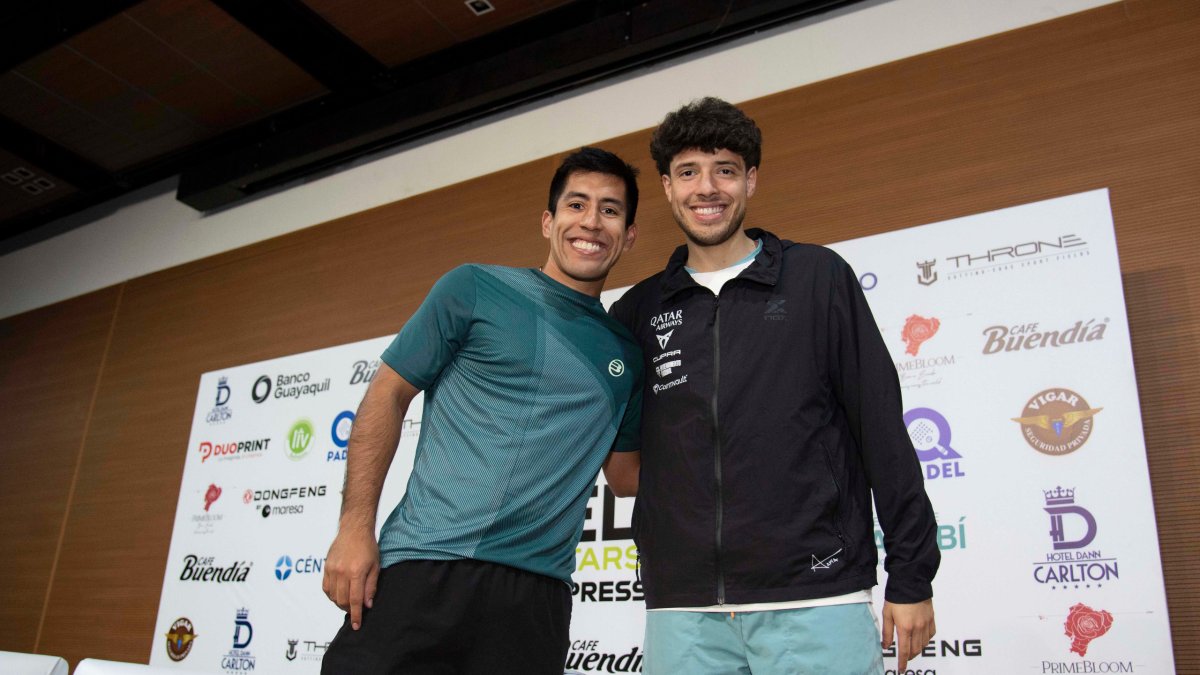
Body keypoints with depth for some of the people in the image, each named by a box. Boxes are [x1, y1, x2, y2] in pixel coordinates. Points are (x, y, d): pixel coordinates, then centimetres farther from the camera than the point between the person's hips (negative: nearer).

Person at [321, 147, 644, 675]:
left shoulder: (626, 352, 12)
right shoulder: (476, 289, 3)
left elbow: (625, 466, 18)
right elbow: (388, 395, 2)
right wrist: (355, 528, -6)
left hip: (537, 589, 3)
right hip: (424, 565, -3)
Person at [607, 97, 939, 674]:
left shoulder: (818, 276, 4)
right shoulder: (638, 312, 11)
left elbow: (882, 426, 1)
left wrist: (912, 576, -1)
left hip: (815, 602, -2)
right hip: (682, 612, 2)